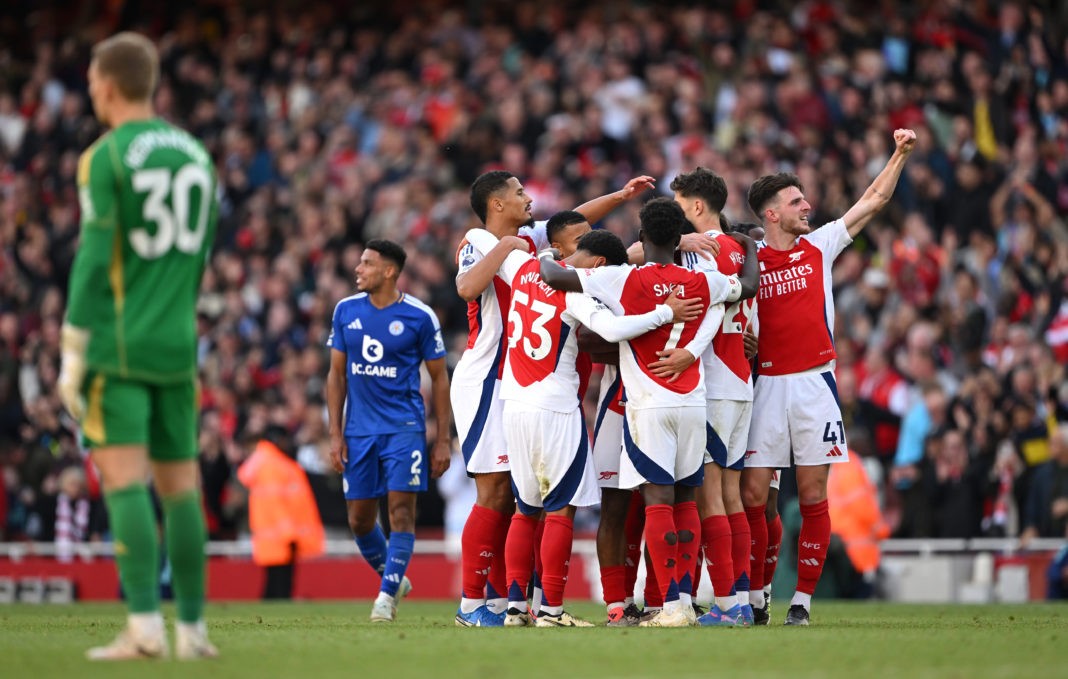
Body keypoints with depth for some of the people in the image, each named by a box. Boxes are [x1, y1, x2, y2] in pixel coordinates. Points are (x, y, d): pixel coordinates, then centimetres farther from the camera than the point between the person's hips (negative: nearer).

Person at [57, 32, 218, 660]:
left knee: (124, 479, -9)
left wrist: (72, 355, -8)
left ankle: (145, 627, -17)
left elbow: (94, 260, -12)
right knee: (179, 484, 9)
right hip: (177, 347, 6)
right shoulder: (195, 154, 12)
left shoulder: (106, 158, -7)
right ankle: (193, 628, 11)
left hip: (117, 345, -6)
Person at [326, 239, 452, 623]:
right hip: (359, 429, 4)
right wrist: (335, 435, 3)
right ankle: (394, 578, 27)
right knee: (359, 518, 5)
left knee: (401, 508, -12)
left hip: (404, 427, -4)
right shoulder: (346, 311, 5)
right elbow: (336, 374, 10)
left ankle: (387, 596, -8)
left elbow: (439, 379, 1)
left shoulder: (419, 316, -5)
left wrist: (444, 440, -3)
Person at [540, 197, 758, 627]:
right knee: (685, 500, 11)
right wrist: (751, 246, 45)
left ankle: (672, 606, -12)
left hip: (649, 405, -4)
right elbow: (749, 286, 26)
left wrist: (541, 258, 13)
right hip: (693, 403, 4)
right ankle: (684, 599, 10)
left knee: (658, 501, -6)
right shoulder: (702, 283, 5)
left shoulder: (625, 280, -8)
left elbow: (552, 276, -10)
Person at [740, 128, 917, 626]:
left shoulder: (819, 247, 9)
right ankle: (754, 598, 7)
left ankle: (802, 600, 4)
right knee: (751, 496, -4)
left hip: (814, 384, 1)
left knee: (813, 498, 0)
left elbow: (874, 199, 14)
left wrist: (900, 154, 8)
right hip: (766, 385, -1)